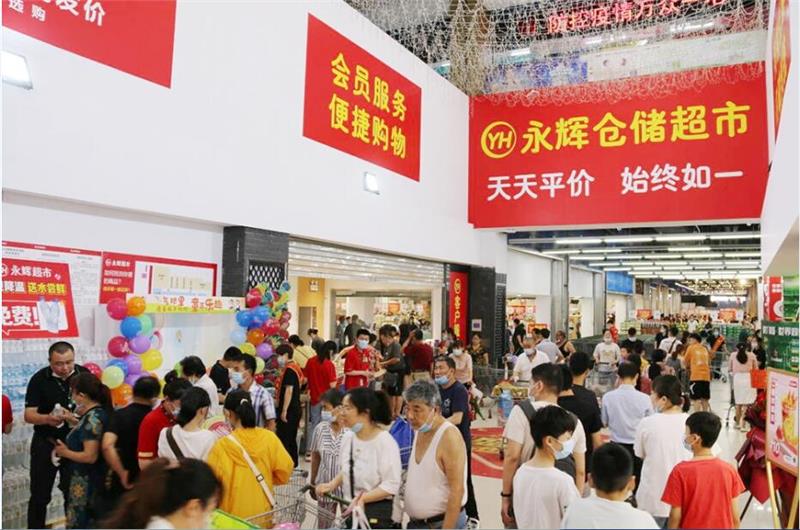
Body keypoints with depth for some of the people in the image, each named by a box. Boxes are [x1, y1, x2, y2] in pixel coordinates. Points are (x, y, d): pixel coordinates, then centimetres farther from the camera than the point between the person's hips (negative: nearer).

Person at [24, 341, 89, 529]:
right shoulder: (39, 379, -12)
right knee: (40, 495, 8)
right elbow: (28, 414, -12)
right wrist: (48, 418, -33)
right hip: (46, 443, -1)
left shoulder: (84, 374, -9)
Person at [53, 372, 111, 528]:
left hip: (85, 483, -9)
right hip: (88, 480, 9)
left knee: (78, 522, 4)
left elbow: (90, 456, -25)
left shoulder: (92, 418, -22)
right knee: (90, 522, 19)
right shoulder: (98, 412, 5)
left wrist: (65, 452, -11)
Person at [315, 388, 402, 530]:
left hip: (377, 514, -7)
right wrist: (332, 485, 0)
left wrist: (363, 498, -28)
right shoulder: (348, 437, 1)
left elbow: (391, 485, -21)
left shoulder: (385, 441, -20)